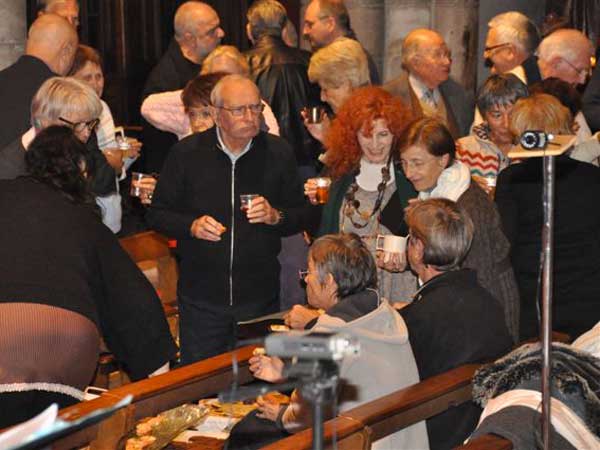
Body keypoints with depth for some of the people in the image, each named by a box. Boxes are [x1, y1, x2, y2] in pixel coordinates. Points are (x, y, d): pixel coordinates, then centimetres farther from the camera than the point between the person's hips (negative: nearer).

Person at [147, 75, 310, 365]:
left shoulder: (278, 152, 1)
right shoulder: (187, 153, -4)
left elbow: (301, 216, 7)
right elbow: (157, 214, 2)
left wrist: (275, 216, -14)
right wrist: (192, 226, -17)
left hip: (261, 297, 1)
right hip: (201, 297, -1)